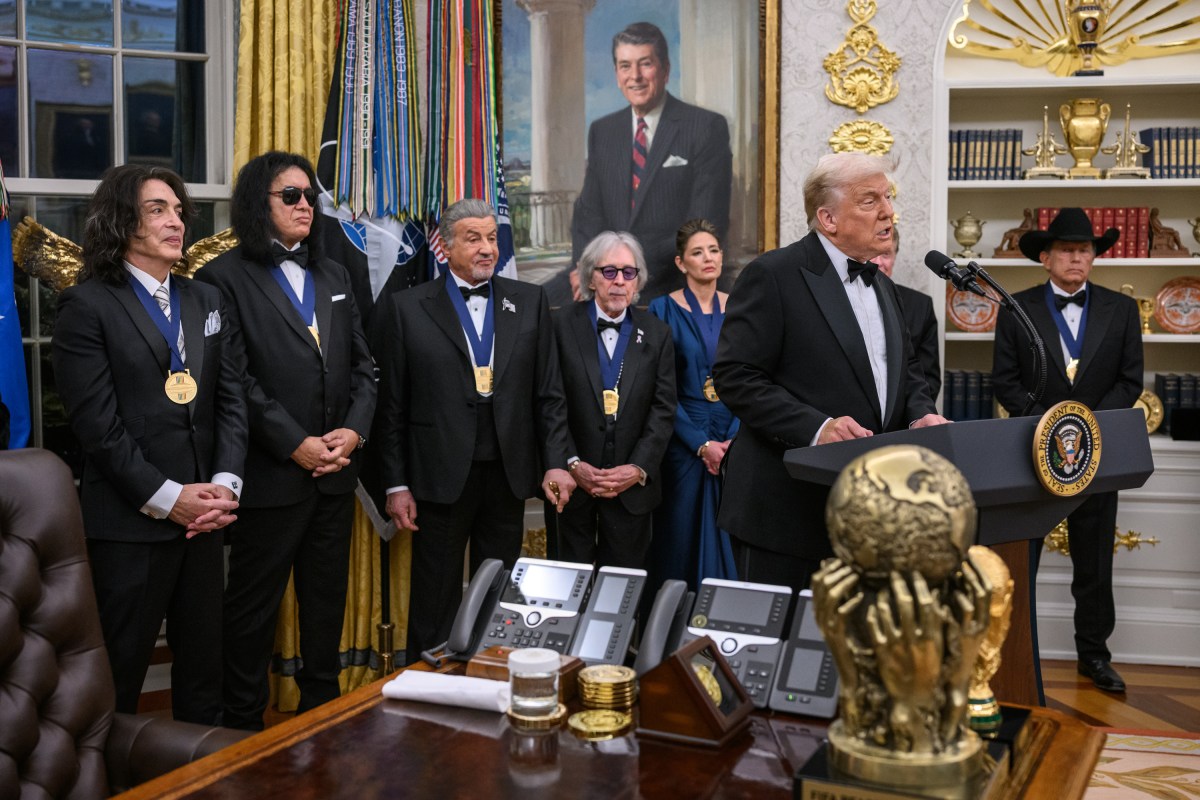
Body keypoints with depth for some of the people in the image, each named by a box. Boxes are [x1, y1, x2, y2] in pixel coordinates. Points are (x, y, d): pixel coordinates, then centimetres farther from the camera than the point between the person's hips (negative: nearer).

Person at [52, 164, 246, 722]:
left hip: (202, 517, 6)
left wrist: (225, 482, -6)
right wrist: (166, 498, -15)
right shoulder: (88, 305, -4)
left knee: (204, 666, 13)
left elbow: (231, 399, 9)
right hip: (129, 523, -5)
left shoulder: (206, 301, 14)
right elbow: (98, 424, -11)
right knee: (118, 677, 6)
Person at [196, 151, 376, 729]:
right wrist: (296, 444, -16)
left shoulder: (333, 275, 17)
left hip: (337, 470, 6)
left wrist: (354, 430, -4)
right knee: (253, 604, 5)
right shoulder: (226, 276, -4)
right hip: (271, 474, -6)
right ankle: (244, 722, 19)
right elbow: (235, 380, -12)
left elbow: (362, 363, 12)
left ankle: (322, 705, 28)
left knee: (327, 596, 15)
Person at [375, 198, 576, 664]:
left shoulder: (530, 302, 6)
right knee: (435, 603, 8)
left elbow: (549, 392, 6)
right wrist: (396, 485, -3)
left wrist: (555, 462, -3)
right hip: (441, 476, -2)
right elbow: (393, 405, -1)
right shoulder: (407, 308, -1)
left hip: (509, 474, 2)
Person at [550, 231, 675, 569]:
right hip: (571, 481, -1)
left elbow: (663, 410, 2)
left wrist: (639, 469, -9)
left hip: (632, 483, 2)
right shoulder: (561, 325, -2)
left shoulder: (657, 334, 5)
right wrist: (572, 464, -11)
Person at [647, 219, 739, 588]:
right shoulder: (664, 309, -2)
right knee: (682, 534, 1)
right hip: (683, 441, -3)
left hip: (734, 441, 3)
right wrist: (701, 443, -12)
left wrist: (734, 438, -9)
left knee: (730, 534, 5)